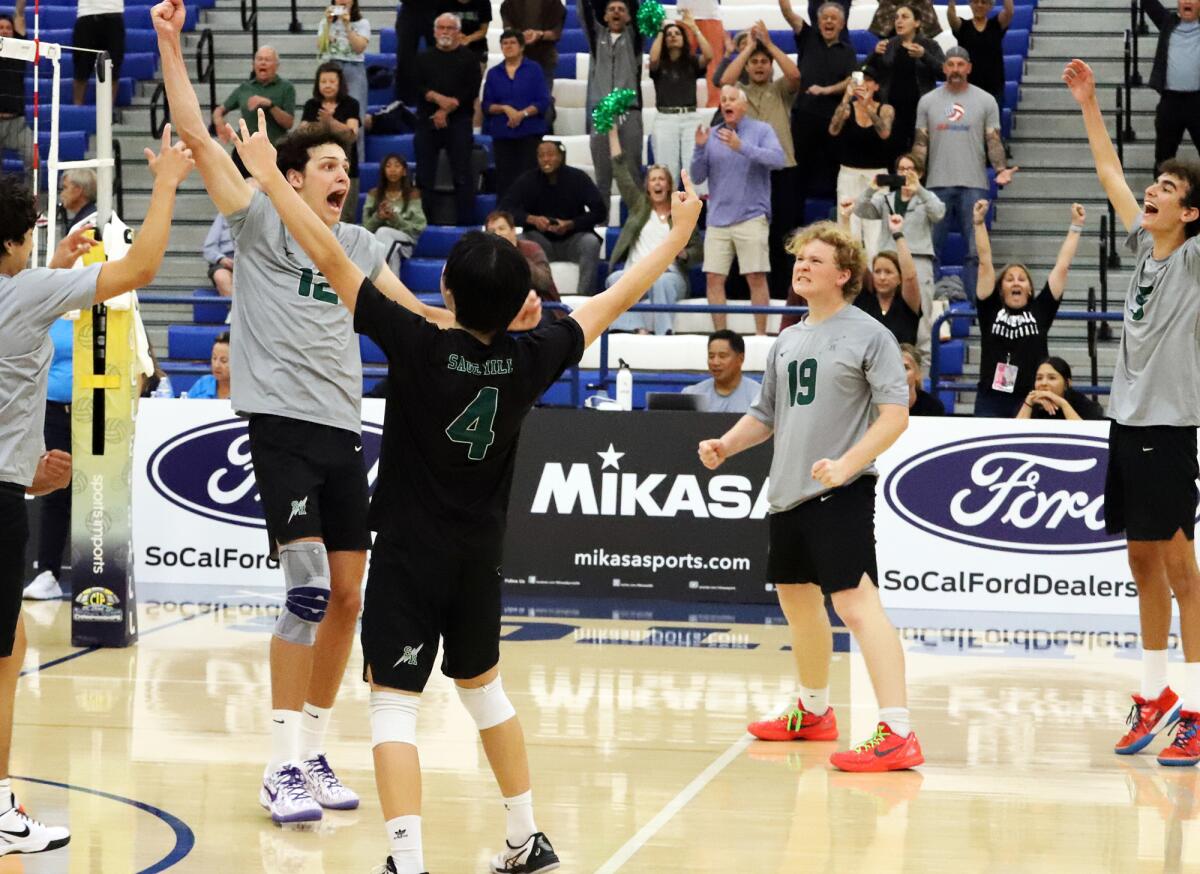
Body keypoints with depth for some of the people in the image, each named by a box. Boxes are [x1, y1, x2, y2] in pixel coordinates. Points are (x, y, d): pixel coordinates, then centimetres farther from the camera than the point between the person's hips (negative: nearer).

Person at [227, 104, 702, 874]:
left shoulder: (419, 347, -18)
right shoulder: (531, 360, -7)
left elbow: (331, 260, -16)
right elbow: (612, 302, 7)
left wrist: (268, 175, -10)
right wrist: (677, 236, 20)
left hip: (410, 551, -5)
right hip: (480, 555, 5)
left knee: (395, 704, -4)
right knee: (483, 687, 23)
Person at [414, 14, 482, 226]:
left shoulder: (468, 58, 7)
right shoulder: (424, 58, 15)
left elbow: (471, 90, -4)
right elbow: (417, 86, 1)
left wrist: (447, 110, -12)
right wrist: (439, 98, -16)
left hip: (459, 122, -2)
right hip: (427, 121, 2)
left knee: (462, 174, -6)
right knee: (424, 175, 2)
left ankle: (465, 221, -6)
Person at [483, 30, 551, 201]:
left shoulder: (533, 70, 4)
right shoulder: (493, 73, 11)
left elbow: (543, 102, -3)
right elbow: (487, 105, 8)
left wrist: (522, 113, -15)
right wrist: (505, 108, -10)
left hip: (530, 133, -2)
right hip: (502, 134, 2)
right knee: (504, 180, -2)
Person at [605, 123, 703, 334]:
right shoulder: (639, 204, 21)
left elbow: (698, 249, 14)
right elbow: (621, 170, 20)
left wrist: (684, 254, -10)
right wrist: (612, 133, 18)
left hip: (669, 274, -2)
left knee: (661, 283, -39)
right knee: (615, 279, -33)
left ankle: (664, 333, -46)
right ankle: (639, 330, -47)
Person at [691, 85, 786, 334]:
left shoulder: (761, 130, 2)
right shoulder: (711, 135, 11)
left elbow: (778, 159, -15)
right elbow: (698, 176, 9)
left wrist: (742, 147, -25)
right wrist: (700, 149, -9)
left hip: (751, 217, -3)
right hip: (718, 218, 3)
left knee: (756, 277, -6)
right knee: (713, 278, -1)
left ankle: (761, 334, 0)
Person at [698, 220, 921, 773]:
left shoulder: (868, 335, -6)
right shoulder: (787, 342, 16)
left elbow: (895, 414, -13)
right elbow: (766, 414, 25)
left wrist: (847, 463, -25)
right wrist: (724, 446, 7)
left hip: (841, 494, -8)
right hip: (787, 494, 8)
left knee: (856, 602, -17)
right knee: (797, 601, 19)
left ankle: (897, 734, -21)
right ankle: (814, 712, 39)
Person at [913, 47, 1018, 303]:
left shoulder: (985, 101, 5)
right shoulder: (928, 101, 9)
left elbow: (993, 140, 3)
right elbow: (920, 143, 9)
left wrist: (1001, 169, -13)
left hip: (974, 185, -1)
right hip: (937, 185, 1)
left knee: (975, 250, -3)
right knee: (931, 249, 4)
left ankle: (976, 302, 0)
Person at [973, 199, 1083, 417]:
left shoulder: (1040, 310, 8)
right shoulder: (991, 310, 7)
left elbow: (1062, 266, 8)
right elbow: (985, 262, 3)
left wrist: (1076, 226, 8)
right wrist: (979, 222, -2)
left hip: (1030, 403, 0)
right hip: (991, 400, 0)